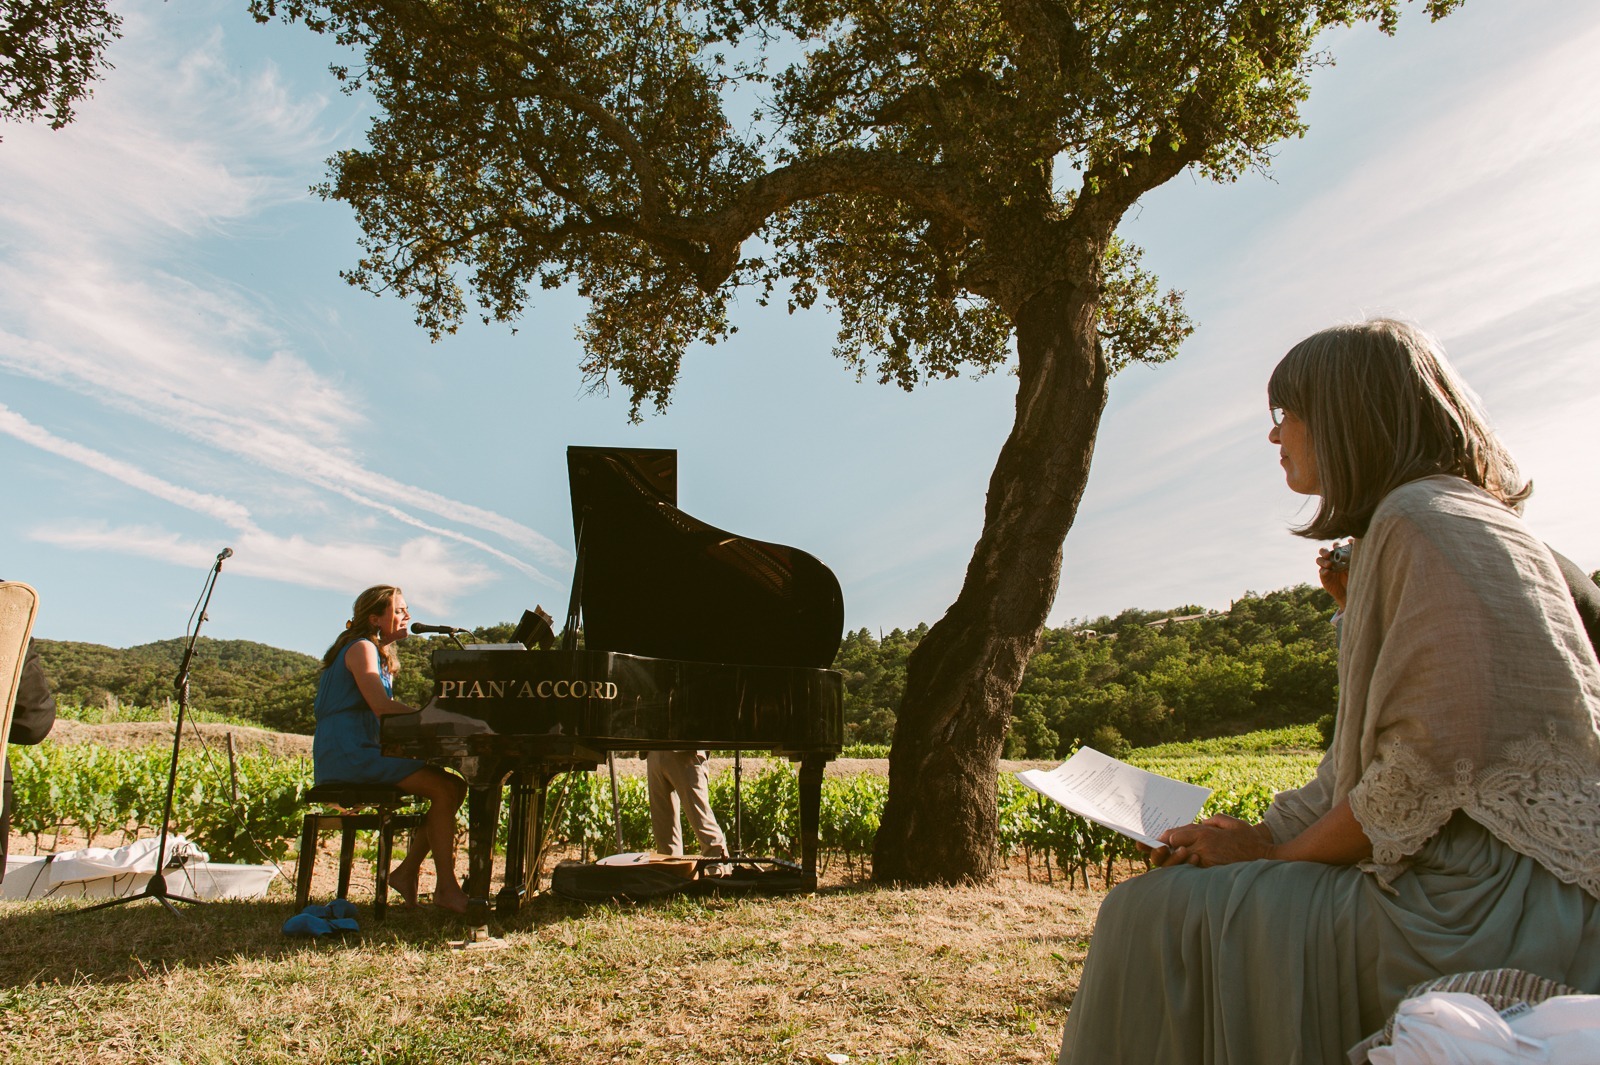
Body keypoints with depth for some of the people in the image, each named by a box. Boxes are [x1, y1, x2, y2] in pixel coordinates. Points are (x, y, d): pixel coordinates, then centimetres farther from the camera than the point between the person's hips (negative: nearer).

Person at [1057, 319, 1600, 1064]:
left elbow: (1435, 760, -22)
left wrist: (1276, 854, -10)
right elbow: (1367, 760, 15)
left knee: (1159, 914, -12)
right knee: (1173, 892, 11)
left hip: (1495, 904, -10)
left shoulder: (1427, 521, -13)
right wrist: (1265, 833, 6)